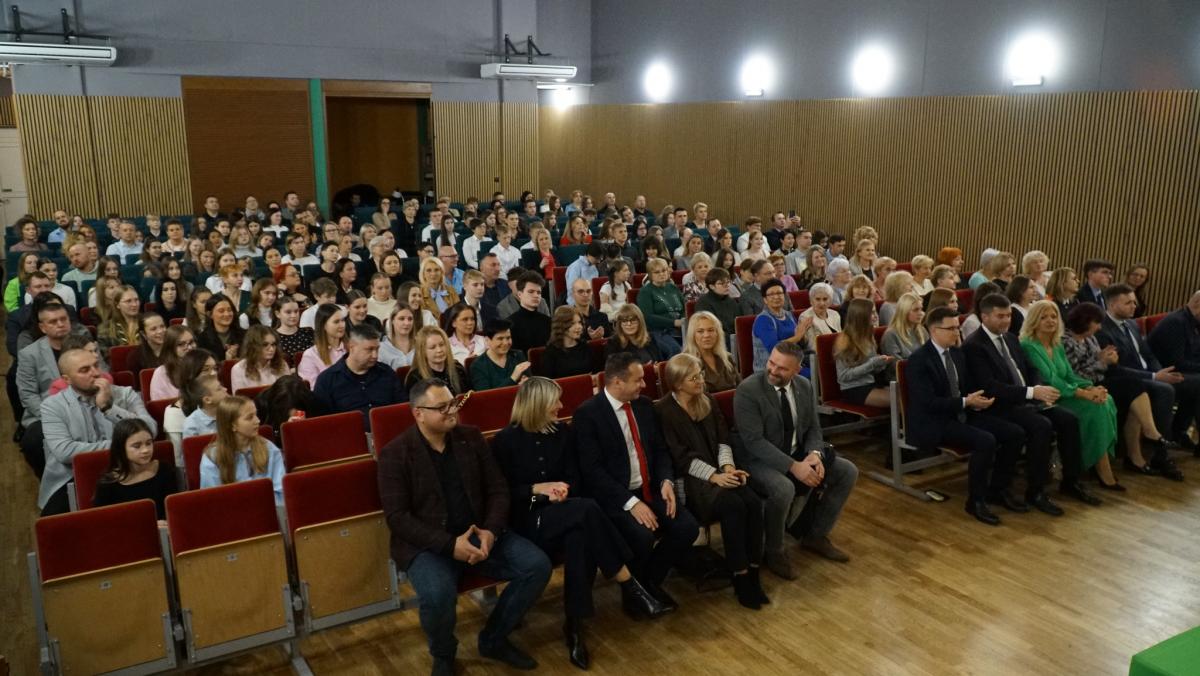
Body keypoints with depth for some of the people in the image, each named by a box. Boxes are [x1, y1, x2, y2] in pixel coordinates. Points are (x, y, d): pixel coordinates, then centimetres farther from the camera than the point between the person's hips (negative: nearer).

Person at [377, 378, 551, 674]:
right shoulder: (395, 453, -8)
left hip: (480, 533, 5)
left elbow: (498, 489, 6)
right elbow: (397, 517, -13)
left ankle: (494, 639, 10)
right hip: (428, 544, -4)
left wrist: (491, 531, -14)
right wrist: (450, 544, -23)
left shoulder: (471, 436, 6)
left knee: (538, 565, -14)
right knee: (438, 593, -35)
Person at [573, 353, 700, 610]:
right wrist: (631, 502, -24)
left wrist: (666, 481, -7)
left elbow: (660, 449, 13)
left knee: (687, 528, -15)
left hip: (649, 490, 6)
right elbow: (592, 469, -18)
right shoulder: (588, 413, -12)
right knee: (642, 538, -31)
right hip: (614, 497, -6)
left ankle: (651, 581, 10)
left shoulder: (643, 404, 9)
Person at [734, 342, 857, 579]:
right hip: (760, 459, -7)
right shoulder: (747, 390, -20)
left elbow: (813, 428, 7)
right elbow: (754, 441, -24)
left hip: (798, 454, 7)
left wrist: (814, 453, -17)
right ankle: (773, 551, -8)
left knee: (848, 471, -3)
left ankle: (816, 536, 12)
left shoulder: (805, 386, 0)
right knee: (783, 489, -36)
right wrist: (794, 467, -31)